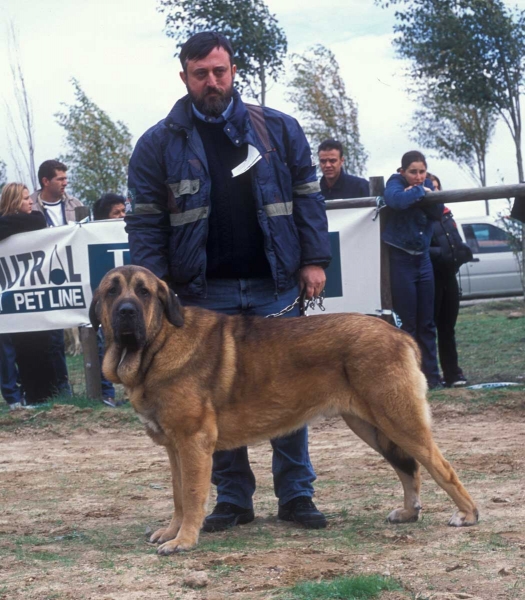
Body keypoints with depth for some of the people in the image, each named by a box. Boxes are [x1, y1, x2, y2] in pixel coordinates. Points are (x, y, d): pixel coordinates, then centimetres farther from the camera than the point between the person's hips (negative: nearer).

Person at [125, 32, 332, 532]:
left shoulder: (277, 129, 5)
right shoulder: (160, 144, 2)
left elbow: (307, 196, 9)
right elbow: (144, 220, 1)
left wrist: (313, 260, 0)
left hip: (275, 287, 1)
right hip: (204, 293, 0)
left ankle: (296, 494, 12)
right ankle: (233, 498, 13)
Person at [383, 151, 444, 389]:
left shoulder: (426, 184, 9)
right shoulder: (396, 182, -6)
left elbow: (438, 212, -5)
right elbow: (395, 199, -30)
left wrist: (424, 194, -18)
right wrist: (419, 192, -19)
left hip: (422, 258, 6)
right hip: (400, 259, -6)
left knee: (426, 323, 7)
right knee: (406, 323, -6)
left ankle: (431, 376, 11)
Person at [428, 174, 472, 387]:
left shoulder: (445, 215, 16)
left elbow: (456, 242, 21)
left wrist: (463, 250, 2)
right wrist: (441, 254, -25)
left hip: (449, 277, 8)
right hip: (431, 279, -8)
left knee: (448, 327, 11)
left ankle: (452, 373, 16)